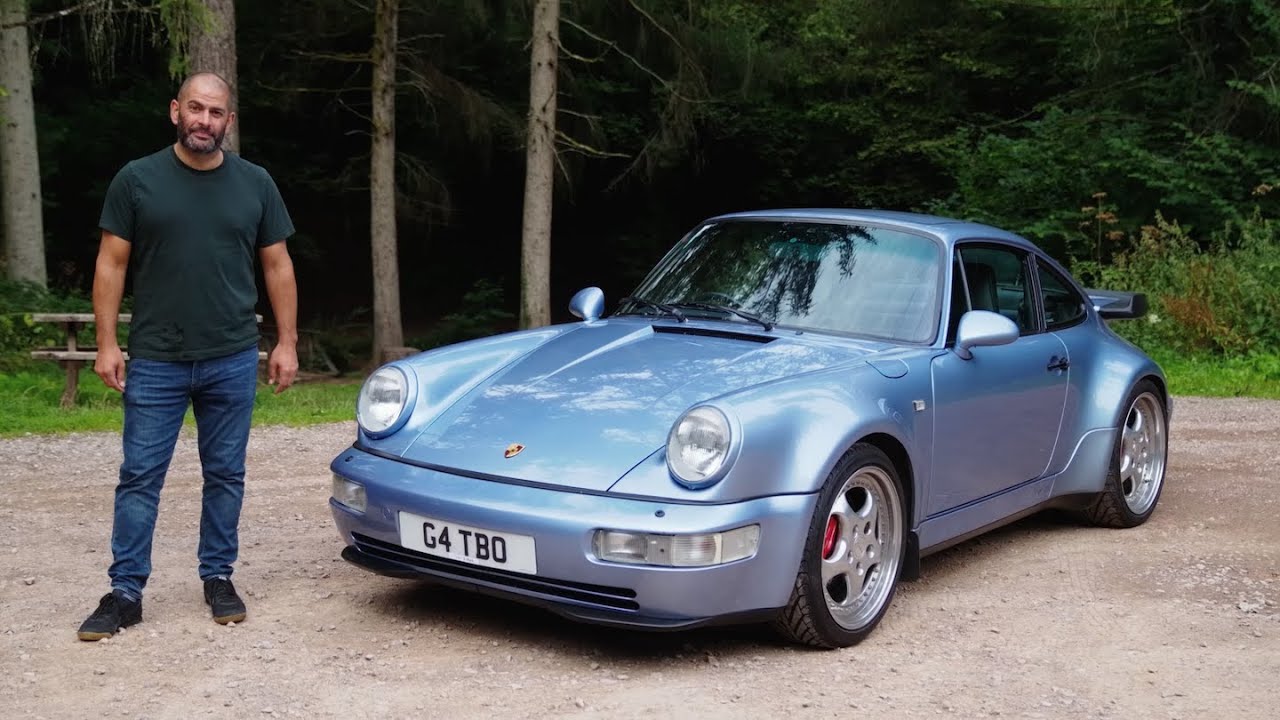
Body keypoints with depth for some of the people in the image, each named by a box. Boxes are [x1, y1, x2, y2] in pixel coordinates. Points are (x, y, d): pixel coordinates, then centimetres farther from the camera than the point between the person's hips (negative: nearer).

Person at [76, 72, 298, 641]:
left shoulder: (255, 184, 5)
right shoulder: (137, 180, 1)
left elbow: (277, 266, 9)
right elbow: (111, 264, 1)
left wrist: (287, 342, 4)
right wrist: (106, 344, -4)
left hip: (232, 361, 1)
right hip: (155, 361, -1)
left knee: (225, 475, 9)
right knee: (140, 477, 1)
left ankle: (218, 578, 22)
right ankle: (125, 592, 8)